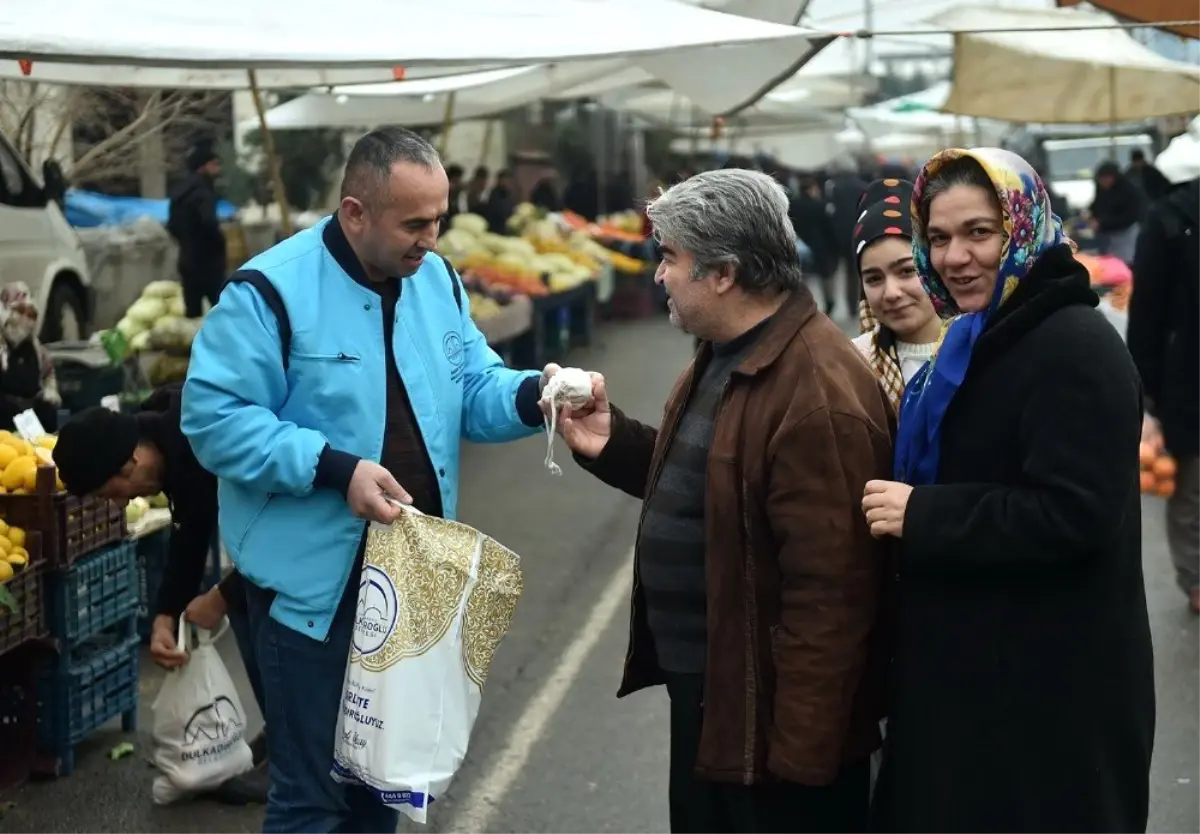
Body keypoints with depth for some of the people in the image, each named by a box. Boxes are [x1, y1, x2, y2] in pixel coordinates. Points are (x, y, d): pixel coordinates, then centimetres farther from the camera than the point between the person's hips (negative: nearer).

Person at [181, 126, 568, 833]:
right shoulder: (271, 290, -16)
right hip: (317, 582, -7)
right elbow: (214, 416, -19)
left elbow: (474, 393, 10)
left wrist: (533, 396, -12)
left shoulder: (436, 279, 6)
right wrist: (335, 469, -27)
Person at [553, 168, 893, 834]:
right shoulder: (725, 355, 8)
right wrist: (611, 442, 4)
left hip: (765, 713, -10)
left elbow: (828, 594, -27)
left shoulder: (819, 395, -26)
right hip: (700, 688, 10)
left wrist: (798, 755, -24)